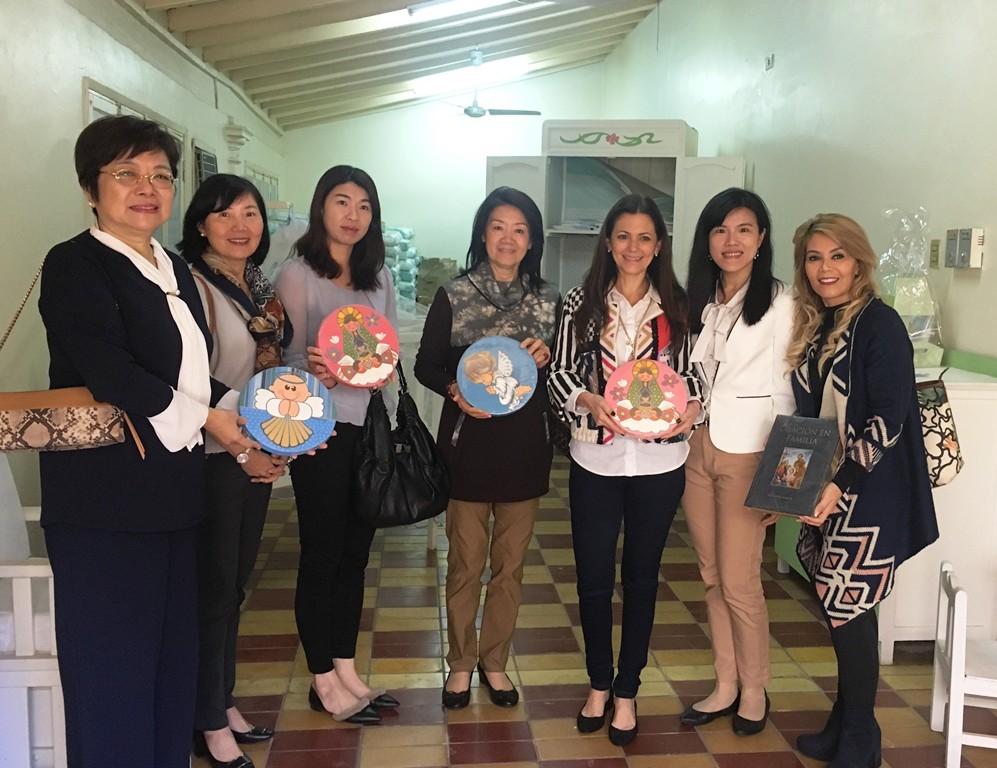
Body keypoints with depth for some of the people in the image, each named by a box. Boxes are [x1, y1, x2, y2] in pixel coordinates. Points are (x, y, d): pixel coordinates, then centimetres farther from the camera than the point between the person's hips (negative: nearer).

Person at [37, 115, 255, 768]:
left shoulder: (175, 270, 16)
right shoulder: (75, 265, -7)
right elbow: (107, 370, -19)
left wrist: (248, 421, 4)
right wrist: (204, 419, -15)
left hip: (175, 494, 8)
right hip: (103, 501, -8)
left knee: (174, 657, 15)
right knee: (112, 665, 2)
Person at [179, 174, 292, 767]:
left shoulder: (261, 285, 9)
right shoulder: (192, 284, -14)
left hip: (259, 454, 7)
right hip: (211, 457, -7)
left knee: (235, 585, 16)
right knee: (213, 589, 3)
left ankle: (225, 702, 31)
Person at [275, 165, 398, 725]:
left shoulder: (379, 276, 11)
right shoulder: (298, 275, -5)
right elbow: (290, 358, -7)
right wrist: (323, 371, -26)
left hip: (371, 427, 6)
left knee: (356, 552, 13)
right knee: (322, 554, 4)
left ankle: (347, 670, 28)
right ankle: (324, 683, 20)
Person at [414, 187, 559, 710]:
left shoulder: (548, 300, 5)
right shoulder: (454, 295, -2)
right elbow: (425, 365, 0)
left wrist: (547, 356, -11)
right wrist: (455, 391, -18)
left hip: (525, 445, 2)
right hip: (468, 444, -2)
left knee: (510, 563, 12)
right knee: (465, 563, 6)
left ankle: (495, 661, 29)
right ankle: (461, 662, 26)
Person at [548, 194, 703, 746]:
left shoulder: (677, 307, 2)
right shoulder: (581, 303, 0)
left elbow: (689, 371, 8)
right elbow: (559, 373, -1)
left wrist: (692, 404, -13)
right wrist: (588, 400, -20)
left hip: (659, 462, 1)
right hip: (595, 459, 0)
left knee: (642, 575, 12)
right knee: (593, 576, 9)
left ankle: (626, 691, 29)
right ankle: (599, 683, 32)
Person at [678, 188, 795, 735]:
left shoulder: (779, 304, -9)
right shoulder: (700, 300, 8)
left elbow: (787, 392, -9)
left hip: (746, 454, -5)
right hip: (695, 448, 6)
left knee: (739, 583, 1)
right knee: (712, 578, 13)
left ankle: (754, 693, 22)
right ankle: (724, 687, 27)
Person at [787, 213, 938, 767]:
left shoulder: (880, 324, -12)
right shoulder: (814, 326, 9)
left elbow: (890, 419, -18)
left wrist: (842, 485, -21)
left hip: (871, 497, -7)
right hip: (826, 492, 7)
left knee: (848, 610, 0)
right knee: (840, 609, 14)